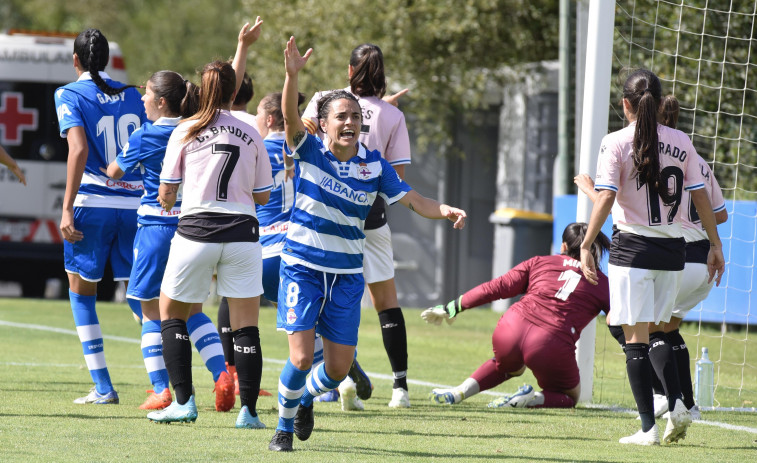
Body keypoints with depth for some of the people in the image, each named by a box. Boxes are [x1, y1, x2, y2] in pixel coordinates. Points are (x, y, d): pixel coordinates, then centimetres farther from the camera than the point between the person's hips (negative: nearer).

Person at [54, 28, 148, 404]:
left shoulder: (70, 95, -2)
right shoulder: (132, 95, 12)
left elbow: (79, 150, -15)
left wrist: (67, 208, -16)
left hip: (93, 203, -4)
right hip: (136, 205, 4)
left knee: (81, 291, 9)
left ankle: (103, 387, 3)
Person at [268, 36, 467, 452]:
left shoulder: (374, 165, 0)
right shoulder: (309, 151, -7)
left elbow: (410, 199, 0)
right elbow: (290, 116, -23)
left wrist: (444, 211, -20)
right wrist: (292, 75, -40)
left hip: (348, 274, 3)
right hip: (302, 266, -3)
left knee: (339, 368, 4)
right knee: (301, 357, -14)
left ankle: (306, 397, 39)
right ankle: (284, 426, 11)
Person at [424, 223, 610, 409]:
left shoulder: (539, 263, 16)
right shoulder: (602, 284, 14)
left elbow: (497, 288, 13)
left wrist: (452, 308, 18)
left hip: (512, 330, 3)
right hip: (552, 348, -3)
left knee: (511, 367, 38)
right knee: (570, 397, 25)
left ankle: (458, 393, 18)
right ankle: (532, 400, -7)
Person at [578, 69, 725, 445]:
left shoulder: (616, 143, -7)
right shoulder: (681, 142, 4)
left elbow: (605, 199, -14)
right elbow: (702, 199, 6)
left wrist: (586, 246, -12)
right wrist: (715, 246, 13)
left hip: (632, 247, -4)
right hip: (672, 248, 4)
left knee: (636, 337, 0)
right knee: (656, 333, 19)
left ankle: (648, 427, -3)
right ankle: (677, 406, 0)